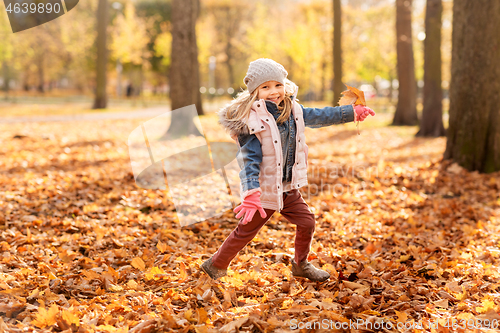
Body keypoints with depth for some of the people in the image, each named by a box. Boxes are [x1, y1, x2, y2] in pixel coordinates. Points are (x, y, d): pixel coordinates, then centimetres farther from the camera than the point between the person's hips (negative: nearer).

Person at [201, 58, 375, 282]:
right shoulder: (251, 121, -21)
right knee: (245, 232, 3)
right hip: (264, 189, -7)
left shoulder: (292, 110, 1)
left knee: (307, 222, 10)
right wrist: (251, 195, -34)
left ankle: (301, 264, 34)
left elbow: (318, 117, 18)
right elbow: (250, 159, -25)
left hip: (288, 187, 7)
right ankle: (215, 266, 24)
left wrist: (352, 112, 21)